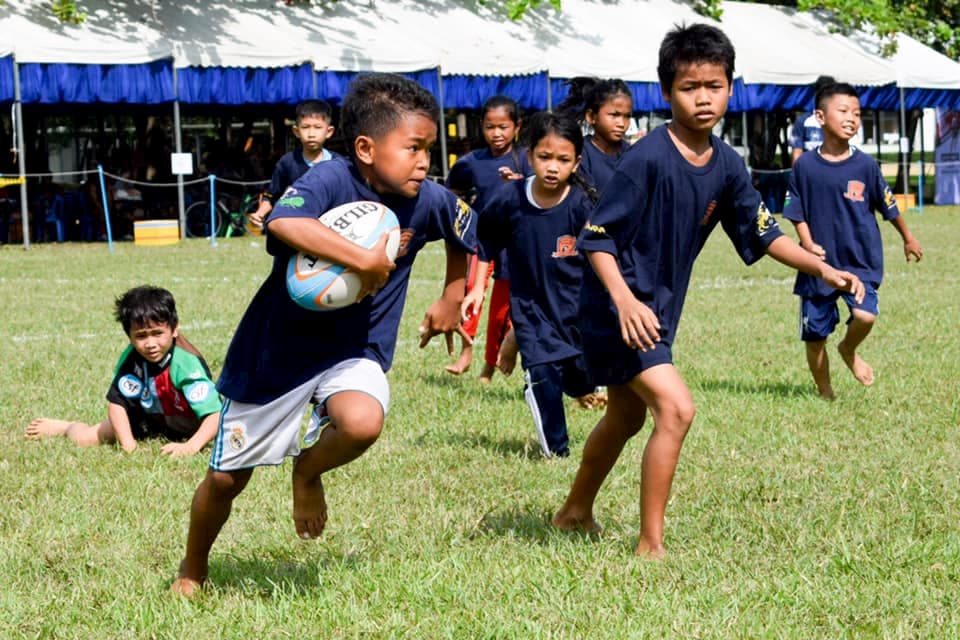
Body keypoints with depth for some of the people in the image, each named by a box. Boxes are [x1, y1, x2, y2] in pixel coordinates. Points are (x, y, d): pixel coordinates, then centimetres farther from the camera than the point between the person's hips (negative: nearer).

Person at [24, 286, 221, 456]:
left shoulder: (186, 363, -38)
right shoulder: (132, 357, -24)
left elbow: (215, 414, -42)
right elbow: (116, 402, -17)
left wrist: (191, 446, -55)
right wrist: (128, 443, -29)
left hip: (189, 427, -1)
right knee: (85, 439, -2)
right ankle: (67, 427, 38)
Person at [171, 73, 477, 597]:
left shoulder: (427, 201, -10)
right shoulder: (331, 180, -26)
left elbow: (465, 232, 14)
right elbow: (283, 223, -48)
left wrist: (451, 299, 15)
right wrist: (365, 260, -45)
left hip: (356, 351, 3)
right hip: (280, 347, -3)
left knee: (363, 422, -32)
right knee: (226, 478, 10)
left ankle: (308, 471, 4)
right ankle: (191, 572, 40)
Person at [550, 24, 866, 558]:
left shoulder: (727, 166, -1)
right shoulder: (647, 159, -23)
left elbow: (762, 233, 9)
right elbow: (597, 237, -23)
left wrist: (821, 267, -3)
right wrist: (626, 301, -36)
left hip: (659, 310, 9)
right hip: (619, 308, -9)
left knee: (627, 416, 24)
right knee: (676, 408, -20)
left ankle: (576, 512, 46)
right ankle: (651, 547, -11)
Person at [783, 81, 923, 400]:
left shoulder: (865, 165, -4)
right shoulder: (805, 165, -4)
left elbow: (888, 205, 9)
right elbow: (797, 212, 3)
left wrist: (908, 239, 20)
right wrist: (808, 243, -12)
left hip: (860, 260, 0)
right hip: (819, 263, 0)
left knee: (865, 315, -22)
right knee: (815, 335, 5)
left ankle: (849, 350, 13)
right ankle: (825, 393, 25)